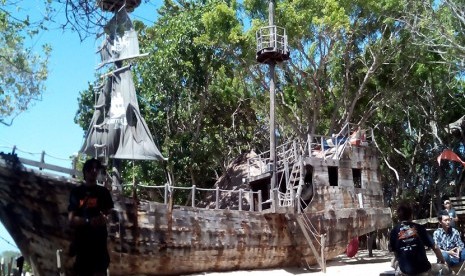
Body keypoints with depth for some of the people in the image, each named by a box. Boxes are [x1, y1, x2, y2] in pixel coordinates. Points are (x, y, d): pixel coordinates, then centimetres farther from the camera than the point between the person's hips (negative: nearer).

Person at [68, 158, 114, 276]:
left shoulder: (103, 192, 11)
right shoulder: (76, 192, 6)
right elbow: (71, 220, -1)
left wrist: (104, 217, -16)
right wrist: (89, 221, -19)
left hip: (99, 240, 1)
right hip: (82, 241, 0)